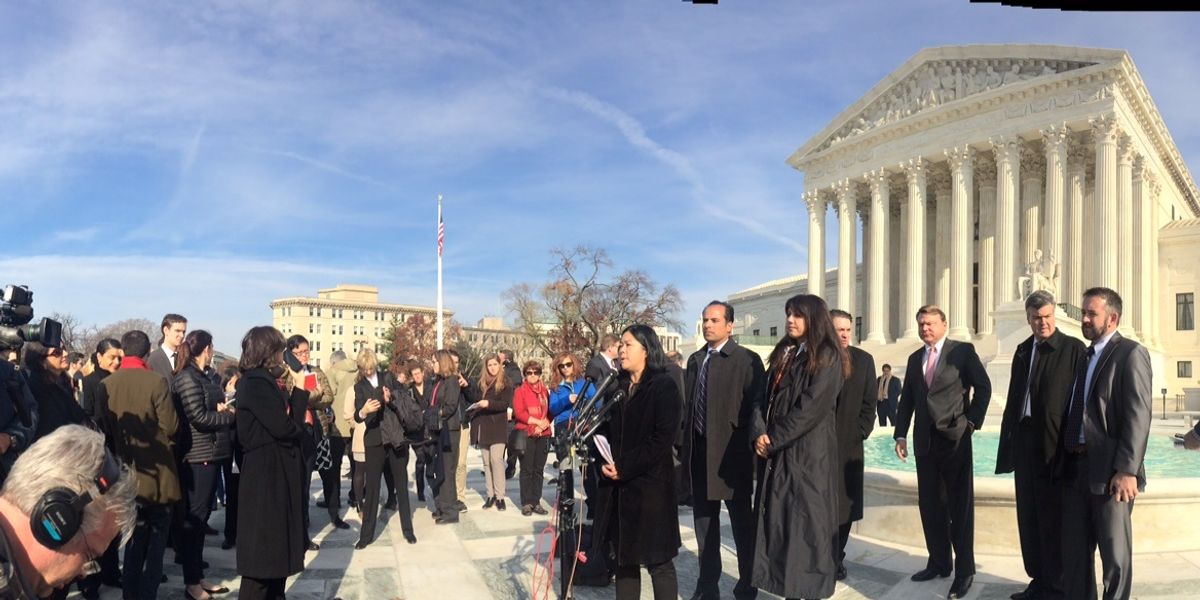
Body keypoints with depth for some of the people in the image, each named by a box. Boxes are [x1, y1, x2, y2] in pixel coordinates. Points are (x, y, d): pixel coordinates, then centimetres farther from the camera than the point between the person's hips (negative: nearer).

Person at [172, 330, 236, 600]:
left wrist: (225, 411, -3)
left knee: (200, 516, 14)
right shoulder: (187, 378, -13)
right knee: (195, 517, -2)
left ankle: (198, 577, 23)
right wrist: (230, 415, -9)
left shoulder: (200, 377, 16)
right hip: (198, 456, -9)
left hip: (210, 454, 9)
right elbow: (198, 417, -20)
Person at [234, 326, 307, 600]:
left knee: (276, 543, 17)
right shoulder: (255, 382, -17)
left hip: (277, 470, 10)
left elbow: (291, 416, 10)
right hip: (266, 471, -10)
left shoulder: (266, 381, 13)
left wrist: (298, 389, 7)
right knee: (263, 546, -2)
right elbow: (282, 427, -22)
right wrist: (301, 432, -3)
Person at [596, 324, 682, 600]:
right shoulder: (616, 386, 13)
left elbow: (663, 438, -14)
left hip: (650, 485, -6)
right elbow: (606, 430, 14)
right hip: (617, 486, 6)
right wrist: (605, 463, -5)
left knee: (658, 561, -1)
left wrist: (625, 468, -15)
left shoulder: (664, 386, -7)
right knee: (624, 557, 11)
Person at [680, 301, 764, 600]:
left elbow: (757, 405, -10)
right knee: (704, 523, 14)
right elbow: (688, 403, 13)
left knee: (743, 524, 7)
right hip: (699, 452, 6)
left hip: (732, 453, -6)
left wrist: (752, 447, -15)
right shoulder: (695, 360, 12)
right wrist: (683, 444, 7)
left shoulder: (747, 359, -6)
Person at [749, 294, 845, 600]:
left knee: (807, 525, -1)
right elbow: (764, 397, 9)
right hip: (776, 453, 7)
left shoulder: (827, 357, -7)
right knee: (778, 523, 8)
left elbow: (811, 408, -15)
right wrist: (759, 432, -8)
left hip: (808, 453, -7)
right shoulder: (782, 354, 15)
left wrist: (773, 439, -13)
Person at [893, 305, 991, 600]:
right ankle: (939, 562, 22)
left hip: (955, 439, -5)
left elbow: (983, 387, -4)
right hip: (924, 441, 5)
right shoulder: (915, 359, 13)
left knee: (960, 506, 0)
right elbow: (906, 399, 13)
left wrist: (972, 422, -10)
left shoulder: (963, 351, -2)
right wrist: (901, 435, 5)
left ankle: (964, 571, 7)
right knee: (930, 505, 10)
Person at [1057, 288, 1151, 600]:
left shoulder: (1131, 353, -8)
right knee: (1074, 550, 14)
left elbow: (1138, 416, -16)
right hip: (1075, 468, 7)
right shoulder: (1085, 357, 17)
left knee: (1114, 552, 5)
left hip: (1109, 472, -7)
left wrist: (1127, 470, -22)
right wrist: (1064, 460, 10)